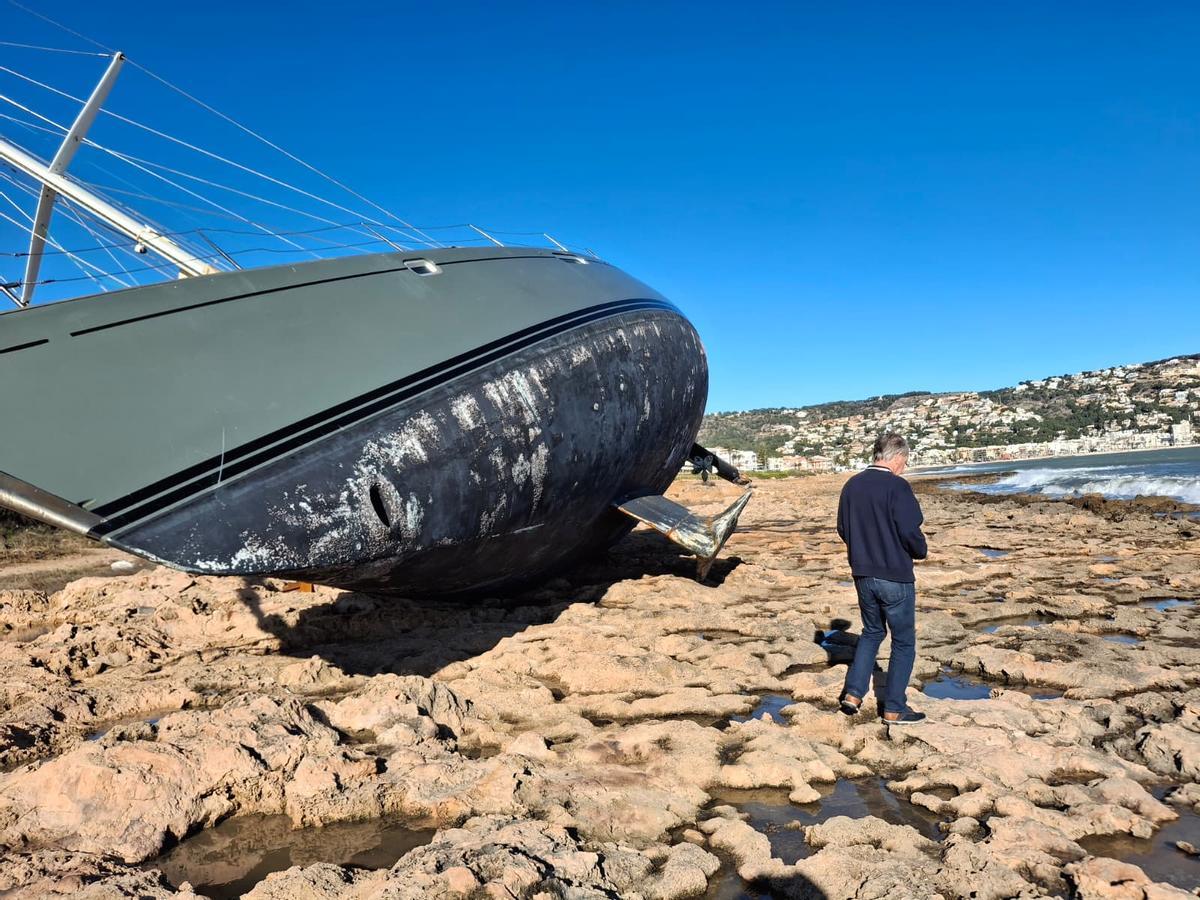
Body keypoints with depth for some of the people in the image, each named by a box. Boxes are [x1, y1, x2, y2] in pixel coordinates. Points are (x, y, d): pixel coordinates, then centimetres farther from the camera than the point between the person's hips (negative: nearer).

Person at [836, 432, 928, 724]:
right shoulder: (897, 486, -17)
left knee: (871, 632, 23)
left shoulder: (852, 485, 3)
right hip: (895, 577, -6)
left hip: (863, 576, 6)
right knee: (903, 642, 10)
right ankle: (894, 709, 16)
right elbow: (910, 531, -19)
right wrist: (922, 551, 1)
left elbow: (843, 529, 10)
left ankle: (852, 694, 17)